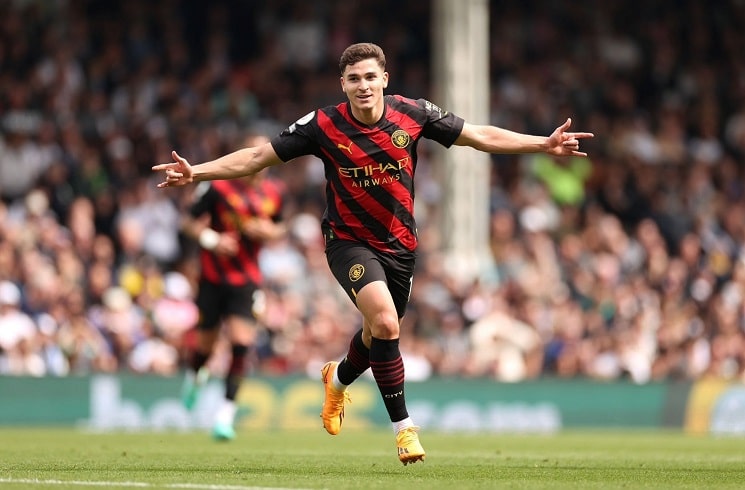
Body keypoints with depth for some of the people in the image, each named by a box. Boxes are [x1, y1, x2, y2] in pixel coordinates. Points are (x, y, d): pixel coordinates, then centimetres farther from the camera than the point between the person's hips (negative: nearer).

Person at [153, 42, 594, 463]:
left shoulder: (412, 114, -10)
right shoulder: (323, 126, -16)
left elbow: (479, 135, -1)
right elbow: (257, 157, -10)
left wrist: (543, 144, -5)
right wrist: (196, 172, -19)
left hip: (400, 244, 4)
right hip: (350, 242, -4)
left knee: (380, 332, 18)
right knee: (385, 323, -26)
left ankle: (339, 379, 55)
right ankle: (403, 426, -13)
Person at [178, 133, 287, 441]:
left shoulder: (273, 193, 2)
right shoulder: (218, 186, -9)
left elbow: (279, 228, 18)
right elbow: (190, 223, -3)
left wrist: (270, 232, -6)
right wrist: (212, 239, -21)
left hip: (246, 280, 1)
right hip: (213, 276, -1)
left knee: (241, 343, -15)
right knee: (206, 343, 10)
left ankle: (226, 413, -9)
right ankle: (195, 376, 48)